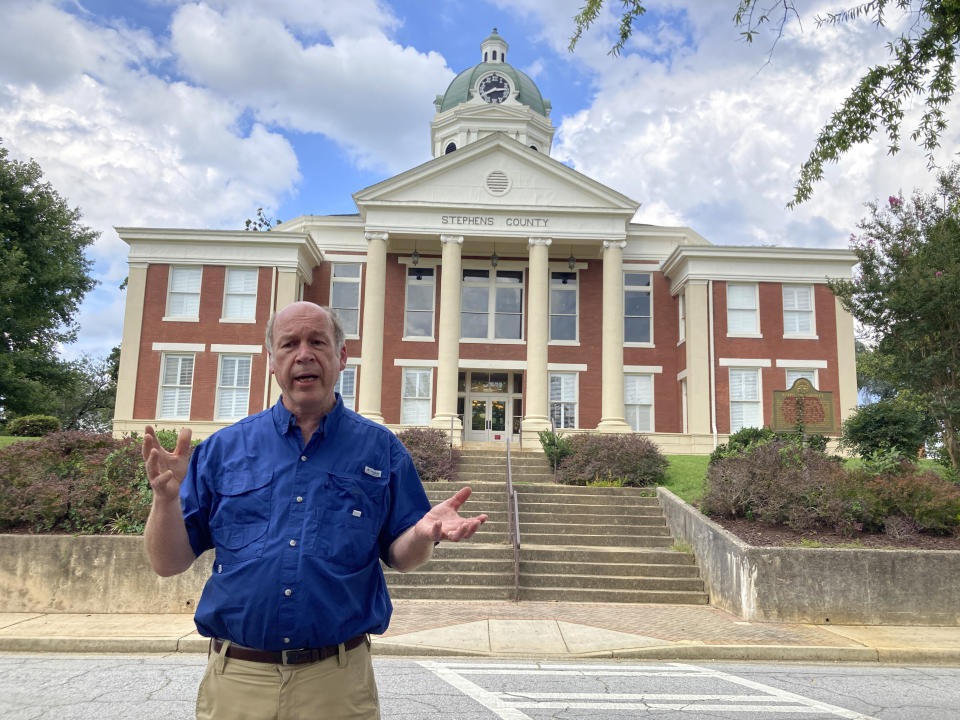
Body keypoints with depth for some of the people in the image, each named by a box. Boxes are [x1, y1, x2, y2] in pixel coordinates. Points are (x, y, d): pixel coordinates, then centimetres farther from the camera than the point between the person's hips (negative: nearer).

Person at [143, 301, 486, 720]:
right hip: (235, 681, 1)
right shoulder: (223, 448, 2)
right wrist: (167, 498, -17)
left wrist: (424, 532, -18)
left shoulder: (380, 449, 1)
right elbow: (168, 563, 2)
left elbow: (399, 557, 4)